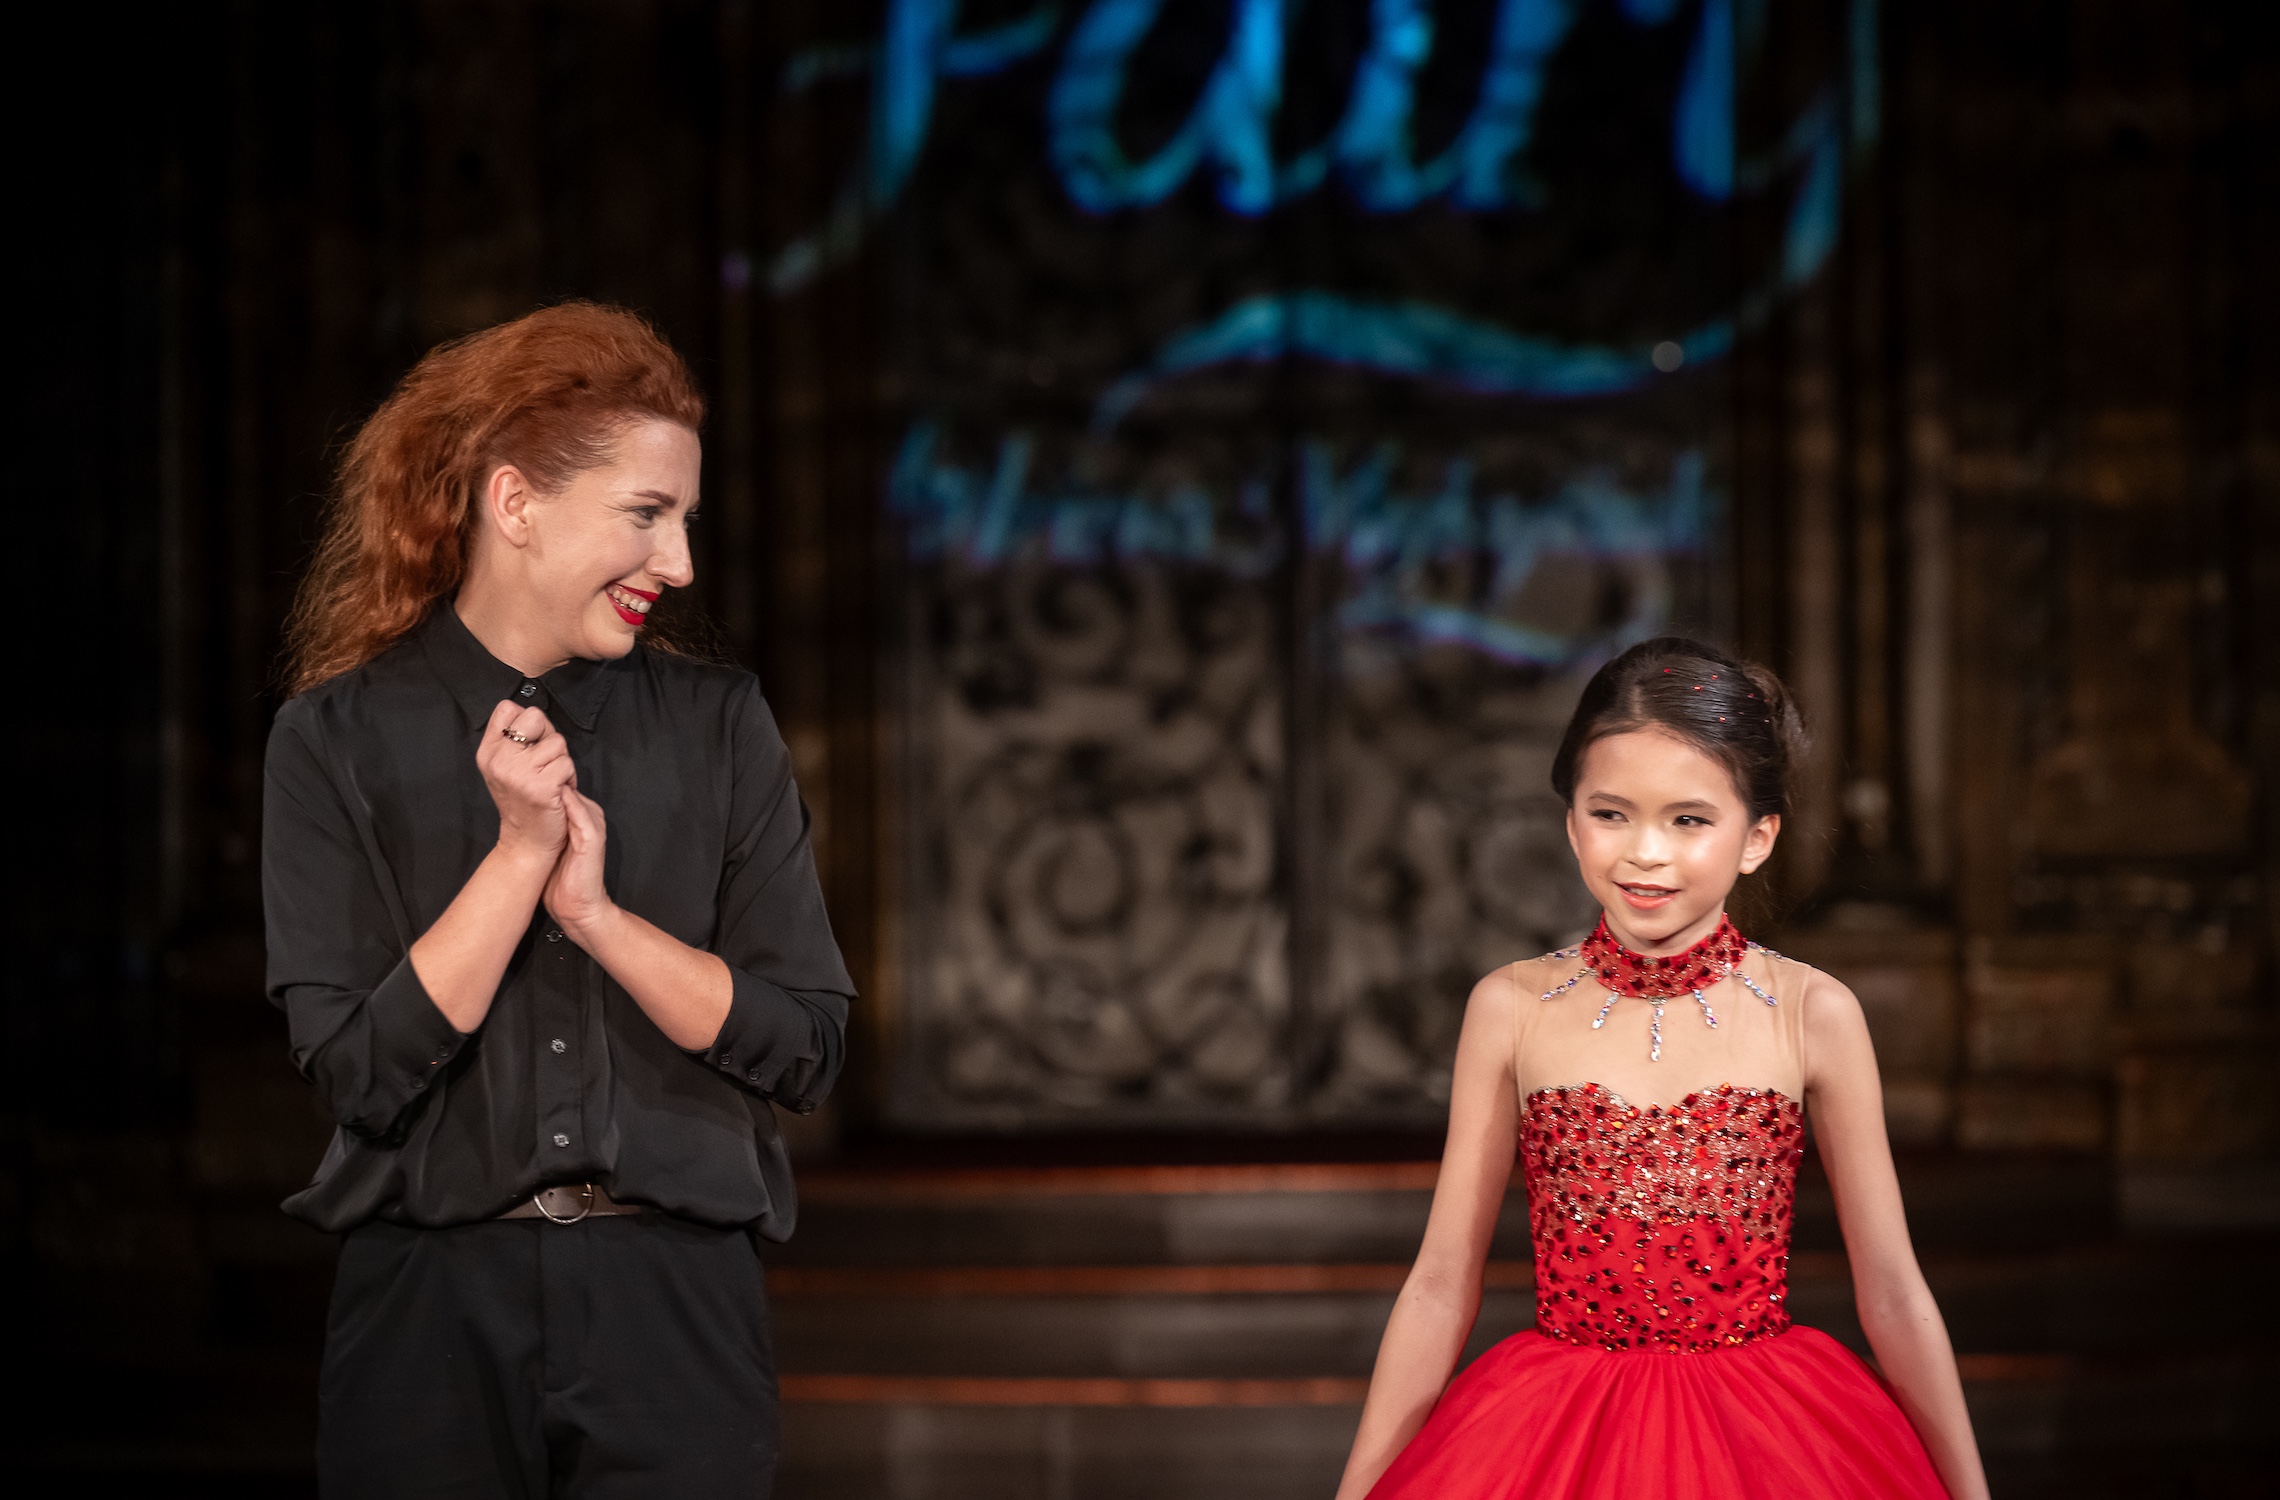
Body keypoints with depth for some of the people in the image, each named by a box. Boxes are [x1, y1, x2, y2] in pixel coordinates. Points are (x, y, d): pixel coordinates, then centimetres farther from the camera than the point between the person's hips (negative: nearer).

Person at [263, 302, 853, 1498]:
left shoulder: (718, 726, 5)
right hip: (432, 1310, -1)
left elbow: (807, 1048, -1)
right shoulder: (339, 738, -1)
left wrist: (595, 910, -11)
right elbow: (358, 1070, -9)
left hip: (674, 1309, 1)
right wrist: (519, 856, -14)